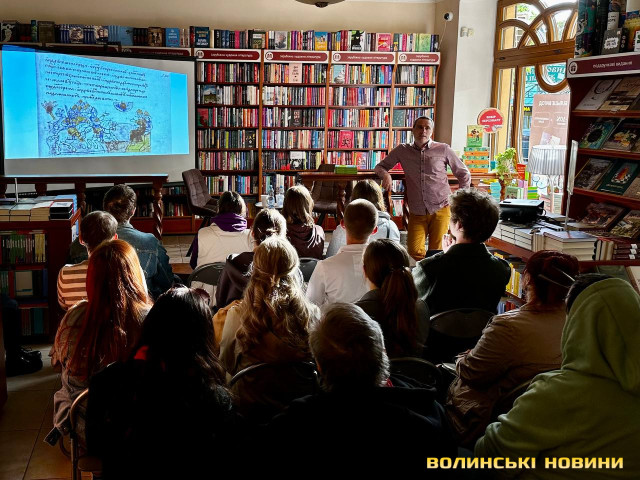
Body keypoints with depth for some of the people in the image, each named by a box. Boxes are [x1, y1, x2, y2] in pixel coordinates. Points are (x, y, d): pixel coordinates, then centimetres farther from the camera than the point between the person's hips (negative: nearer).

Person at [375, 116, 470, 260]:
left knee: (436, 251, -4)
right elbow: (380, 167, 14)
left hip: (440, 210, -1)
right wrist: (385, 174, -9)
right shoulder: (402, 150, 8)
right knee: (414, 251, -11)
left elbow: (464, 175, 11)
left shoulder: (443, 149, 3)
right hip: (416, 213, 1)